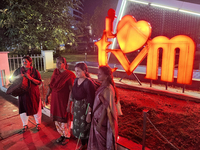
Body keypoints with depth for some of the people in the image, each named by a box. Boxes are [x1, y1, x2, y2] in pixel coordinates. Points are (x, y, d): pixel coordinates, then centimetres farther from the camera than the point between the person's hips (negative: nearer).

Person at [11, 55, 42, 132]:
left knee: (36, 108, 8)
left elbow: (39, 82, -10)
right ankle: (25, 125, 33)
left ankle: (38, 123, 30)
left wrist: (30, 78, -24)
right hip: (22, 93, 3)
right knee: (23, 109, 10)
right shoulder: (19, 70, 4)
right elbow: (13, 79, 12)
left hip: (33, 93, -3)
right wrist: (18, 77, -10)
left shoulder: (34, 71, -6)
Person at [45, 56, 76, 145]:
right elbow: (51, 85, 11)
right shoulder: (55, 72, 4)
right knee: (57, 119, 17)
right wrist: (47, 96, 13)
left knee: (64, 119, 9)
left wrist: (69, 103, -22)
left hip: (64, 100, -6)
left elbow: (71, 90, -18)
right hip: (55, 99, 6)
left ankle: (67, 136, 33)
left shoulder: (69, 75, -16)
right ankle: (62, 135, 40)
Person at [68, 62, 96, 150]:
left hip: (85, 108, -8)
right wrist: (72, 106, 14)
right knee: (78, 127, 22)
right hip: (77, 108, 8)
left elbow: (91, 100, -23)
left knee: (86, 128, 10)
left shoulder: (88, 82, -24)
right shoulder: (76, 80, 0)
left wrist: (89, 114, -21)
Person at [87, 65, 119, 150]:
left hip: (103, 118, -8)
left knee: (101, 139, 14)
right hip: (98, 116, 8)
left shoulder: (107, 89, -26)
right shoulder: (103, 86, 1)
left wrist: (100, 123, -19)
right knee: (97, 138, 25)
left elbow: (106, 108, -24)